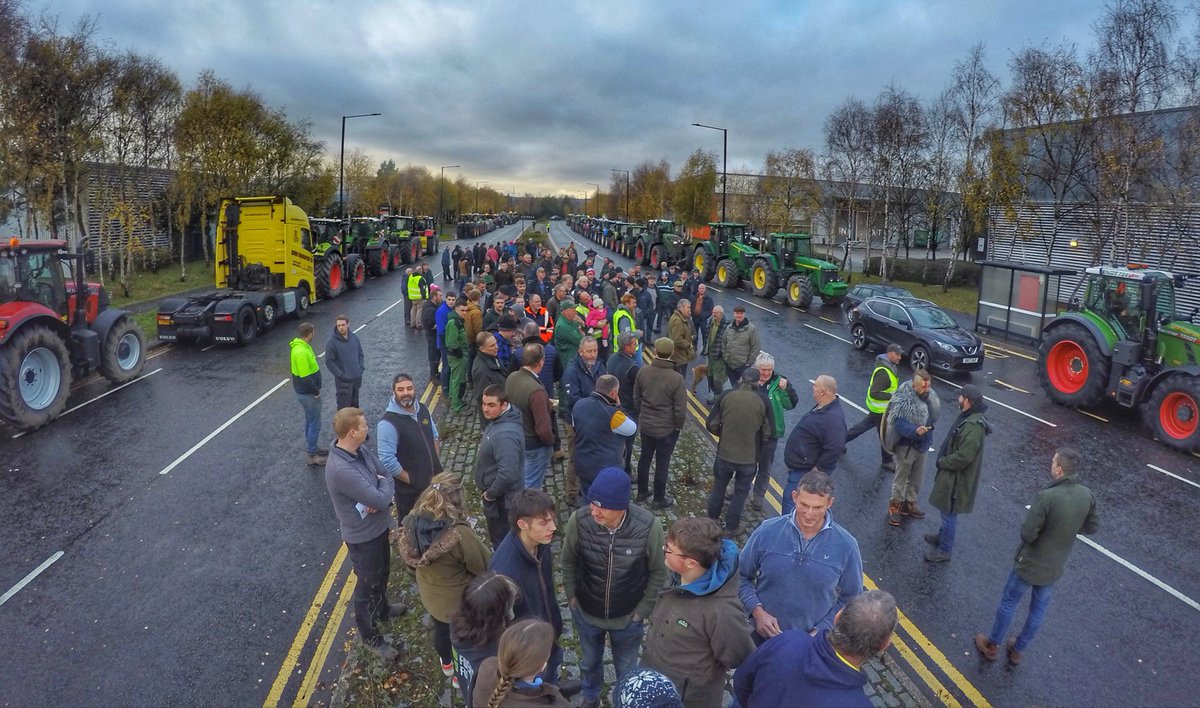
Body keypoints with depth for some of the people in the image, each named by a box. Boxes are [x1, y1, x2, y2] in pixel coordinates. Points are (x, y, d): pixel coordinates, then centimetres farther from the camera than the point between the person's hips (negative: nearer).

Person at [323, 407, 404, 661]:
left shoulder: (361, 449, -9)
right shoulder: (341, 470, -37)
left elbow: (385, 472, 0)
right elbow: (381, 499, -33)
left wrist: (378, 496, -20)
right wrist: (385, 484, -11)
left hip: (379, 526, 8)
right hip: (363, 536, -8)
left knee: (382, 572, 30)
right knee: (368, 585, 13)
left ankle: (382, 608, 57)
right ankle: (371, 638, 36)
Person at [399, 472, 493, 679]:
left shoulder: (412, 524, -20)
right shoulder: (459, 535, -39)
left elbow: (411, 561, -2)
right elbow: (484, 565, -23)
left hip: (430, 594, 6)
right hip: (460, 599, -6)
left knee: (441, 630, 32)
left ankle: (447, 664, 59)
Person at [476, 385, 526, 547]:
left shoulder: (505, 434, -34)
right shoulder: (499, 421, -1)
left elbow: (508, 474, -37)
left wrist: (490, 494, -20)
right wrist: (488, 490, 15)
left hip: (501, 500, -10)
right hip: (497, 495, 10)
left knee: (501, 542, 10)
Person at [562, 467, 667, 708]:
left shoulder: (649, 526, -31)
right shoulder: (579, 520, -28)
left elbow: (658, 572, -12)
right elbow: (568, 561, -6)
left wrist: (643, 610, -7)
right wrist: (571, 597, 0)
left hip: (628, 617, -1)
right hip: (586, 613, 2)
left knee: (626, 669, 26)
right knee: (589, 662, 30)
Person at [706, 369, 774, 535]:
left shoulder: (726, 396, -9)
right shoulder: (763, 401, -10)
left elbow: (712, 425, -5)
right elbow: (769, 433, -5)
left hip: (724, 453, 1)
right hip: (749, 458, -1)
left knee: (719, 486, 23)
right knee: (740, 492, 19)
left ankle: (712, 519, 41)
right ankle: (731, 527, 31)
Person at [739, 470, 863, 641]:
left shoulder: (846, 545, -15)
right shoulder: (767, 531, -15)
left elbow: (850, 599, -4)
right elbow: (742, 576, -3)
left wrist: (820, 631, -12)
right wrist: (757, 611, -16)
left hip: (813, 641, -1)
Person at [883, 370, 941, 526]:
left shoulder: (930, 397, -2)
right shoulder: (903, 401, -25)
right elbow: (899, 424, -29)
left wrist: (928, 437, 14)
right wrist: (915, 431, -43)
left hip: (921, 445, 7)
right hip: (906, 446, -7)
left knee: (917, 478, 20)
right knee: (901, 478, 7)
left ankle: (910, 503, 38)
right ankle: (895, 506, 22)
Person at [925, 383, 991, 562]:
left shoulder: (973, 426, -29)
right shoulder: (969, 417, 3)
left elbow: (962, 457, -29)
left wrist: (942, 462, -15)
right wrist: (944, 460, 7)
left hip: (957, 478, -10)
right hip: (953, 475, 10)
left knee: (949, 514, 6)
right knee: (947, 512, 26)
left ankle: (944, 550, 20)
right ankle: (942, 537, 44)